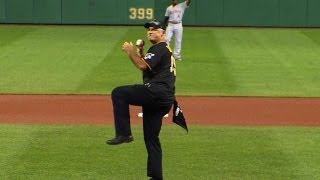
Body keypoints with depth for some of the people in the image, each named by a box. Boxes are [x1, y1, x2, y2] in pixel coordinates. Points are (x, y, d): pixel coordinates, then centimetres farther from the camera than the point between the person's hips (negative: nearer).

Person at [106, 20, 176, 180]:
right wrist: (140, 54, 20)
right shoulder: (165, 50, 29)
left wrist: (131, 52, -7)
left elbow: (143, 66, -18)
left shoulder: (159, 48, -3)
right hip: (164, 99, 10)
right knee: (151, 138, 13)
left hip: (157, 92, -10)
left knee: (118, 93, -14)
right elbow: (148, 67, 31)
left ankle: (124, 133, -18)